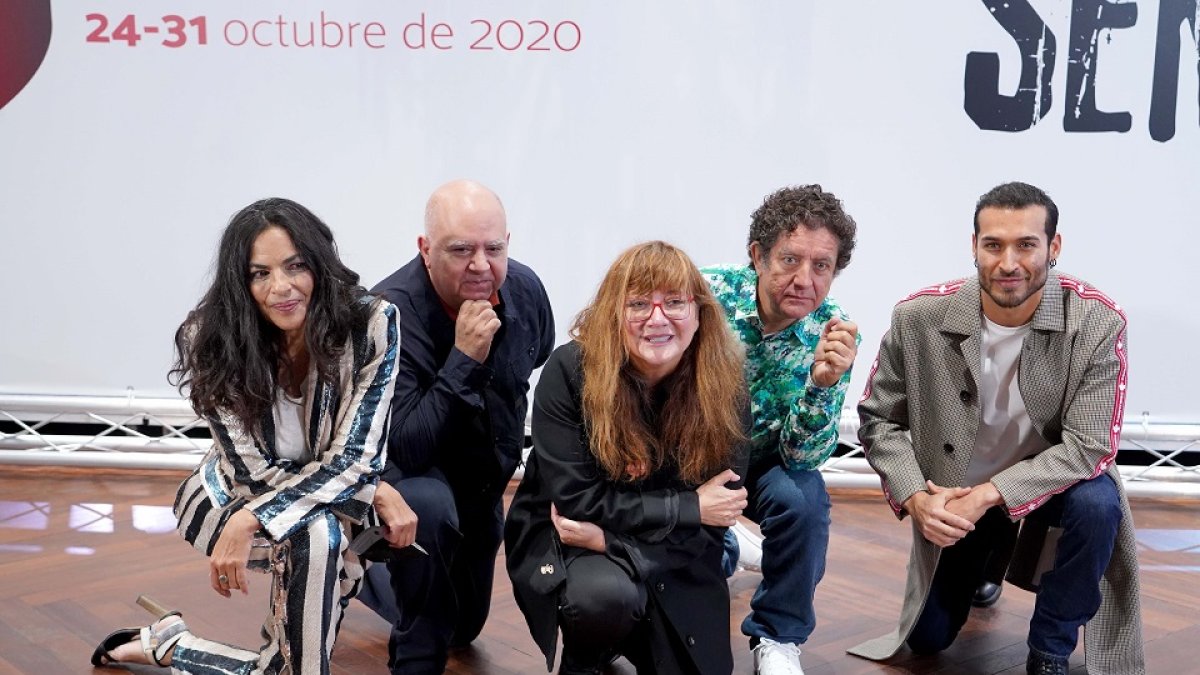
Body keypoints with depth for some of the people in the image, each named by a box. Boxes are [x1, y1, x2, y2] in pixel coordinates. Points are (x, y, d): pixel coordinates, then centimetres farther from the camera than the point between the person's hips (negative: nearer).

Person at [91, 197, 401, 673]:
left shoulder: (372, 323, -25)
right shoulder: (209, 339, -23)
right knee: (316, 534, -36)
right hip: (229, 499, -2)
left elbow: (355, 461, -25)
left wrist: (250, 522, -36)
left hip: (332, 504, 3)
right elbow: (256, 472, -19)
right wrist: (378, 495, -23)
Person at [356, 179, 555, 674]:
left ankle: (366, 574, 50)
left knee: (463, 626, 20)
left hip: (482, 483, 6)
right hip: (401, 472, -5)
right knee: (429, 507, -41)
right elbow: (404, 450, -38)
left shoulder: (526, 291, -16)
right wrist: (464, 359, -43)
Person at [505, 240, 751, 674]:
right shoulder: (570, 371, -22)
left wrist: (609, 536, -25)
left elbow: (717, 508, -14)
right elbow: (575, 500, -21)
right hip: (563, 539, -3)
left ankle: (632, 631, 27)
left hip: (670, 556, 3)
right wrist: (690, 507, -21)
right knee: (605, 593, -34)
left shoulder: (723, 382, -15)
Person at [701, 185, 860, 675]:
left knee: (804, 498, -29)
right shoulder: (707, 293, -23)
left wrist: (823, 384, -42)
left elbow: (803, 456, -22)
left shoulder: (835, 336, -18)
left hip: (764, 460, 0)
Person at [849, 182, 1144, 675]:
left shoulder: (1097, 323, -25)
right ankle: (987, 559, 42)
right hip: (955, 492, 2)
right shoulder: (918, 318, -21)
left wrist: (987, 495, -33)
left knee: (1099, 504, -36)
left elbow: (1089, 446, -25)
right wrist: (915, 498, -26)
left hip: (1053, 481, -1)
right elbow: (878, 420, -10)